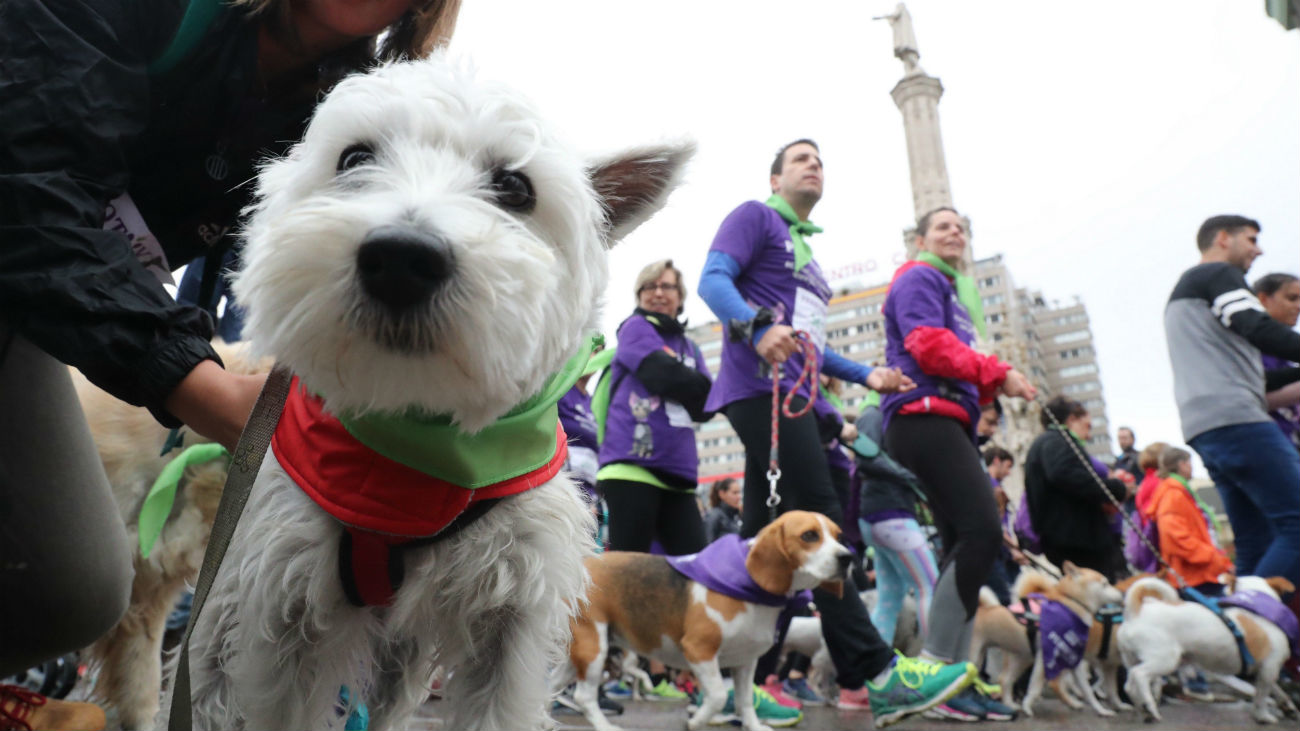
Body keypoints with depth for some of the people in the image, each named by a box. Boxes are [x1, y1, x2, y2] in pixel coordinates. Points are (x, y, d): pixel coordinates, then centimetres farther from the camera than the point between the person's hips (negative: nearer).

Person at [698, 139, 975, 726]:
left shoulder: (804, 250, 31)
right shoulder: (756, 216, 6)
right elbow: (713, 281, -10)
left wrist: (867, 375, 22)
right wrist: (758, 326, -28)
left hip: (790, 398, 9)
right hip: (760, 387, -9)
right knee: (820, 521, -15)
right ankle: (876, 675, -13)